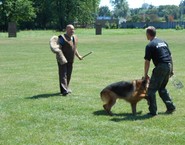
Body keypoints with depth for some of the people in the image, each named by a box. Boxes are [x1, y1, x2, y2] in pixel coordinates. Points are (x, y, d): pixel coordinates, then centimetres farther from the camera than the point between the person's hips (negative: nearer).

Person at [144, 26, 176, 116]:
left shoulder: (150, 45, -6)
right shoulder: (163, 42, 16)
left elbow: (147, 62, -8)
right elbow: (170, 56, 18)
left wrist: (145, 75, 0)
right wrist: (171, 70, 23)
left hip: (160, 68, -8)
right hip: (169, 66, 8)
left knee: (151, 90, 3)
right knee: (162, 88, 23)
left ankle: (153, 111, 2)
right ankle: (170, 107, 21)